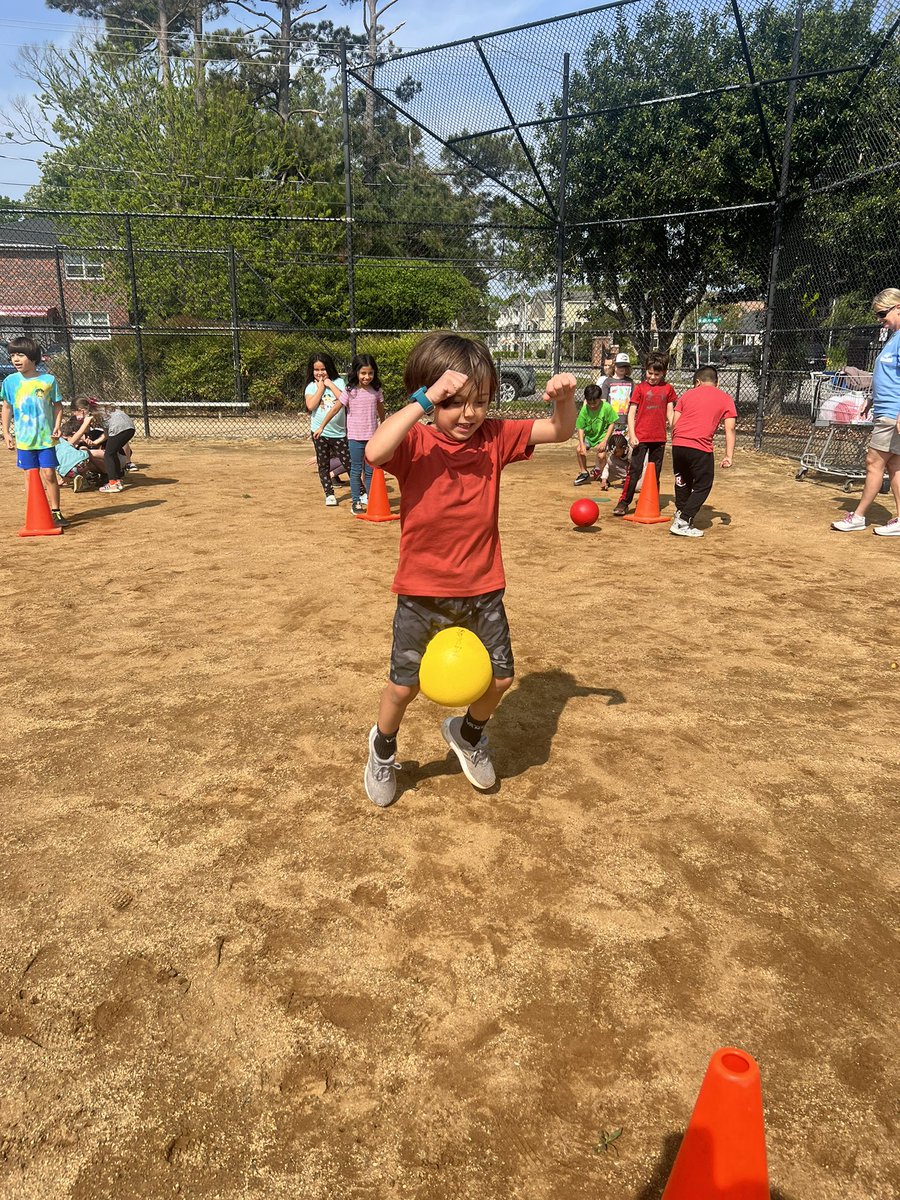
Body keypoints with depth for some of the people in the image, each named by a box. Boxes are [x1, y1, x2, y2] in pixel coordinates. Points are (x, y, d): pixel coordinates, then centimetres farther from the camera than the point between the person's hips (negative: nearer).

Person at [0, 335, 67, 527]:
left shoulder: (48, 379, -5)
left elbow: (58, 405, 3)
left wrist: (57, 426, -9)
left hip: (46, 437, -2)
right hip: (23, 438, 2)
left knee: (49, 474, -2)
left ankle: (56, 512, 6)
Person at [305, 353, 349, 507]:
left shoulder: (338, 382, 2)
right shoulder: (312, 386, 2)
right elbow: (310, 405, -15)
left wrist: (330, 385, -10)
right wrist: (321, 387, -10)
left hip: (339, 432, -1)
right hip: (320, 432, 1)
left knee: (349, 463, 0)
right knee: (323, 465, 9)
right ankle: (329, 494, 19)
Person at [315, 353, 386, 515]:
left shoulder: (376, 391, 1)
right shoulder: (350, 392, -7)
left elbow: (381, 411, 15)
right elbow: (335, 409, -4)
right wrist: (322, 427, -4)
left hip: (372, 436, 2)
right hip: (355, 437, -2)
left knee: (370, 471, 8)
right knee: (356, 470, 4)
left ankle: (370, 500, 16)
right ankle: (355, 502, 10)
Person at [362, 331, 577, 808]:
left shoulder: (493, 438, -2)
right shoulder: (414, 443, -14)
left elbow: (559, 431, 2)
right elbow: (374, 451, -37)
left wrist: (564, 398, -19)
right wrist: (425, 401, -39)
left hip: (482, 588, 3)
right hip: (422, 592, -3)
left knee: (499, 677, 11)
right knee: (404, 685, 7)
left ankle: (468, 733, 43)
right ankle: (383, 746, 39)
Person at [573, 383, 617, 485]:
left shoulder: (607, 407, -21)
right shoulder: (584, 409, -15)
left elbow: (611, 423, -11)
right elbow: (580, 428, -10)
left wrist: (604, 441, -17)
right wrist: (582, 445, -22)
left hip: (602, 435, -3)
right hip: (589, 436, 3)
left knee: (601, 455, -23)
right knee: (579, 449, -18)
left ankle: (600, 471, 11)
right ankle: (584, 473, 4)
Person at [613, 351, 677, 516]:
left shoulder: (668, 389, 7)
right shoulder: (640, 388, -1)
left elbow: (670, 413, 11)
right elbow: (631, 412, -3)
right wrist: (632, 434, -11)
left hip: (659, 437, 3)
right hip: (641, 437, -3)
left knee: (655, 472, 12)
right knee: (635, 470, -7)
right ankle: (623, 502, -2)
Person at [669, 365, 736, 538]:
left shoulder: (688, 394, 18)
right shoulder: (725, 398, 13)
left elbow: (674, 423, 11)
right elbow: (730, 428, 4)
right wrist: (729, 456, 2)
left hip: (678, 444, 4)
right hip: (700, 447, -4)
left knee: (682, 481, 24)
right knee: (702, 486, 8)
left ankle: (681, 514, 33)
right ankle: (682, 523, -1)